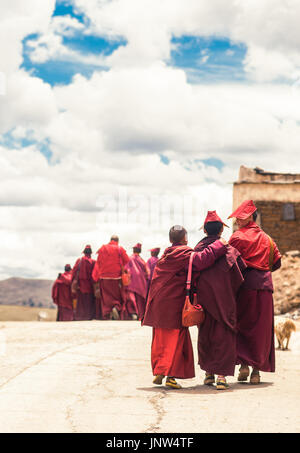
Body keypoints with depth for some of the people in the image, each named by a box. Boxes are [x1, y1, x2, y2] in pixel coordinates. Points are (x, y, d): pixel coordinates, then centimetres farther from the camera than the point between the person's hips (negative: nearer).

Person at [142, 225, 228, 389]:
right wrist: (219, 246, -20)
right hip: (174, 305, -7)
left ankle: (158, 372, 16)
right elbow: (200, 261, -26)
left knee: (160, 339, 13)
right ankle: (170, 375, -7)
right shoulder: (184, 253, -10)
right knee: (175, 338, -3)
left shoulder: (166, 255, 16)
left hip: (158, 304, 7)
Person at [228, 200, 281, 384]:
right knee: (261, 329, 6)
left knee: (241, 324, 6)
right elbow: (277, 262, 15)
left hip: (245, 285, -4)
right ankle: (257, 370, 5)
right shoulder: (267, 238, 15)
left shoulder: (238, 236, -2)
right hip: (265, 285, 4)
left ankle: (243, 364, -6)